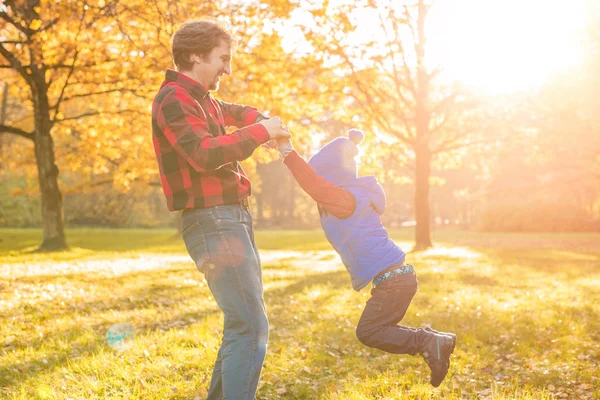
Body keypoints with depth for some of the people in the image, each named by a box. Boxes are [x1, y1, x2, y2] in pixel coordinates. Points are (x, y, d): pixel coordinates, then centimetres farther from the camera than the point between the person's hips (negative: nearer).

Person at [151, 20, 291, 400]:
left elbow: (236, 112, 39)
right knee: (251, 326, -15)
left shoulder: (202, 99, 19)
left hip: (233, 218, 10)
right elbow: (206, 153, -25)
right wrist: (260, 132, -15)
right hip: (212, 222, -10)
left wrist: (265, 121, 18)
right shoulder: (174, 100, -11)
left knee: (245, 322, 16)